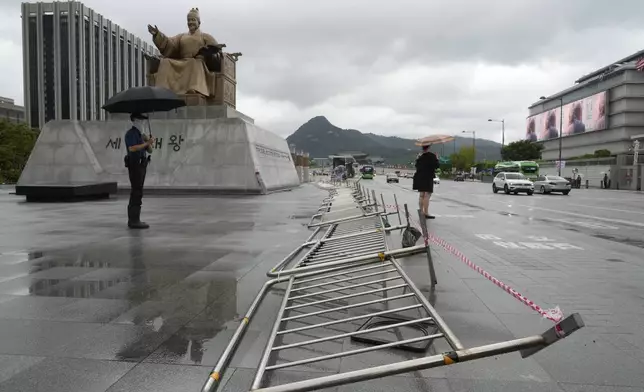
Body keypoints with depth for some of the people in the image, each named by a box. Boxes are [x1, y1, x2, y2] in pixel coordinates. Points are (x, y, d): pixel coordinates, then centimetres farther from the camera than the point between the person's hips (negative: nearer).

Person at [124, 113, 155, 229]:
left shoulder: (140, 135, 20)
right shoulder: (130, 133, -8)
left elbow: (149, 150, 12)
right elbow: (132, 148, -24)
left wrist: (149, 143, -7)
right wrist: (146, 143, -22)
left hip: (141, 165, 9)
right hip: (134, 165, -9)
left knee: (136, 192, 9)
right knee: (137, 192, -12)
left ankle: (133, 220, 13)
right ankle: (134, 221, -12)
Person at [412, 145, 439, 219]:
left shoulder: (419, 156, 5)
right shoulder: (432, 155, -12)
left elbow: (417, 165, 12)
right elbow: (436, 166, -11)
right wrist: (437, 159, 5)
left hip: (420, 177, 6)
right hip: (428, 177, -6)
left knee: (421, 195, 12)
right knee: (427, 195, -6)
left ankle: (421, 212, 17)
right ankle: (426, 213, -7)